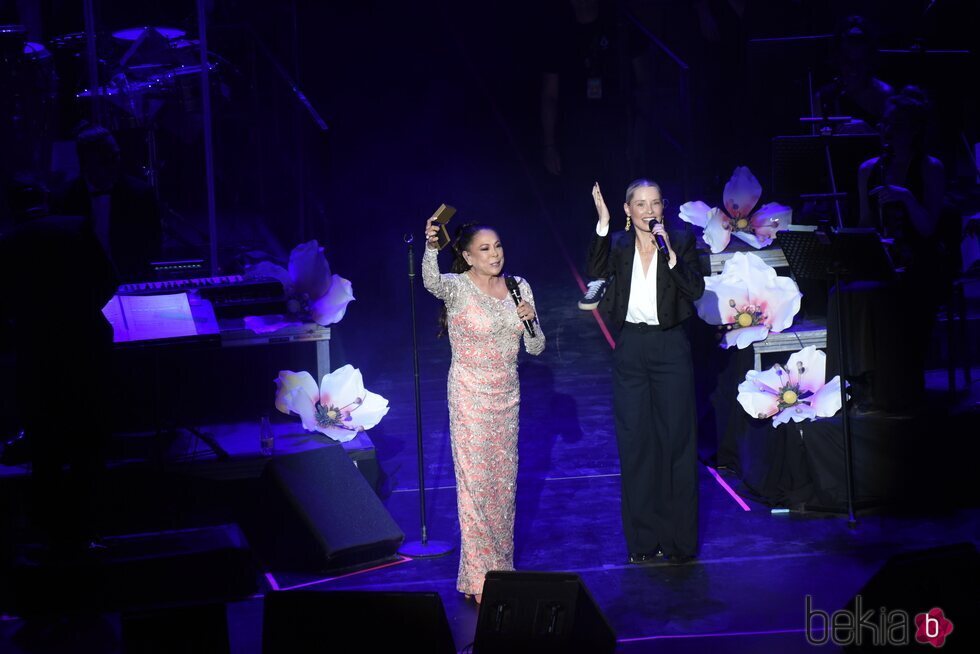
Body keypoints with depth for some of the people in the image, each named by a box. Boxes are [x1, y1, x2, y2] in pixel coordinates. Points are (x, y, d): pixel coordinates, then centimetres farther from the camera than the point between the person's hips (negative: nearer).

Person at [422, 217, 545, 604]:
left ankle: (500, 566, 27)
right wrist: (431, 247, -56)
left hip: (507, 395, 6)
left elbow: (536, 348, 7)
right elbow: (431, 282, -38)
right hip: (470, 396, -5)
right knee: (476, 483, -2)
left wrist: (530, 320, -13)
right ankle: (479, 579, 6)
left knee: (504, 482, 13)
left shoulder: (518, 287, 4)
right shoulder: (457, 287, -12)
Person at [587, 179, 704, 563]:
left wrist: (669, 252, -20)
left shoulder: (681, 241, 0)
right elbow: (598, 271, -16)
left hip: (670, 347, -2)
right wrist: (602, 223, -22)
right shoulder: (618, 245, 4)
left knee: (676, 440, 1)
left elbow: (696, 289, -11)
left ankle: (679, 539, 10)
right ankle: (644, 540, 15)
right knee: (635, 442, 6)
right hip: (630, 348, 2)